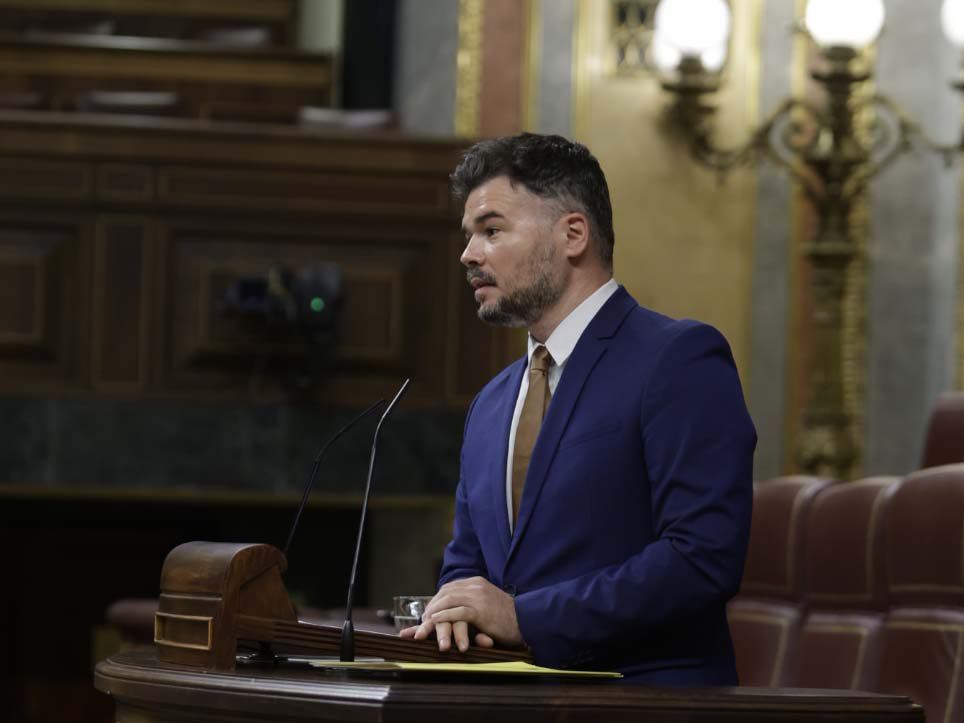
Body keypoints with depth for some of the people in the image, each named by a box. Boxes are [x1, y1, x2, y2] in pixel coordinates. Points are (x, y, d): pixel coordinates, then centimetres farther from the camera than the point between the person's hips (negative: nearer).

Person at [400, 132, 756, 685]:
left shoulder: (681, 359, -5)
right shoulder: (492, 406, 20)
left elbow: (704, 557, -15)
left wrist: (525, 616, -15)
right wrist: (456, 610, 0)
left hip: (649, 692, -7)